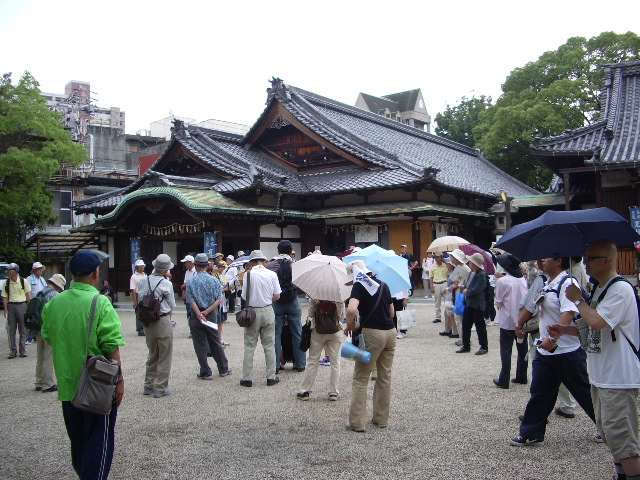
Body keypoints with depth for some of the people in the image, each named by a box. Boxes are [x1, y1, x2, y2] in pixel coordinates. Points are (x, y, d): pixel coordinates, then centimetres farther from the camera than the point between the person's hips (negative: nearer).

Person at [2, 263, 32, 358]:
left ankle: (23, 350, 11)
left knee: (23, 330, 2)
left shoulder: (24, 281, 0)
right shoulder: (6, 283, 3)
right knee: (11, 330, 2)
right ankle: (13, 351, 10)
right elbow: (5, 297, 2)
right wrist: (6, 309, -7)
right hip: (11, 306, 1)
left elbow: (28, 295, 4)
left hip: (22, 305, -1)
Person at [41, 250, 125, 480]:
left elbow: (48, 338, 11)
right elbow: (111, 347, -18)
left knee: (78, 442, 21)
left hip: (67, 385, 6)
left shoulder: (54, 303, 0)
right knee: (99, 443, 7)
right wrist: (119, 379, -10)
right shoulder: (100, 303, -17)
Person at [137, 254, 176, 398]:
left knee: (152, 354, 20)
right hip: (163, 321, -6)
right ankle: (160, 388, 10)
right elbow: (172, 305, -4)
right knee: (164, 356, 6)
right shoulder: (166, 284, -14)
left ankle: (148, 385, 25)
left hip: (147, 321, 6)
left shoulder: (143, 282, -1)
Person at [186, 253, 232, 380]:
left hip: (196, 316, -2)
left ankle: (206, 372, 10)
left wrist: (199, 314, -19)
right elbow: (218, 299, -9)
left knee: (200, 346, 6)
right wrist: (207, 311, -12)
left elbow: (191, 301, -15)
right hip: (212, 314, 2)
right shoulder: (214, 280, -1)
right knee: (216, 343, 15)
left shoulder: (191, 282, -6)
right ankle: (223, 369, 23)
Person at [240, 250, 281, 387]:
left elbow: (244, 297, -7)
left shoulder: (248, 274, -8)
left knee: (249, 346, 6)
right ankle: (271, 377, 14)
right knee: (269, 346, 10)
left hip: (252, 312, -2)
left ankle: (247, 378, 9)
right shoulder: (272, 274, -3)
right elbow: (277, 296, -1)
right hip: (268, 311, 2)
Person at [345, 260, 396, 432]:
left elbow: (352, 309, -23)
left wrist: (350, 324, -6)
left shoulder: (359, 286, -7)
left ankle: (357, 422, 3)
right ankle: (382, 419, 23)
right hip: (390, 332, 6)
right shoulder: (383, 286, 12)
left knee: (360, 379, 3)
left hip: (372, 334, -6)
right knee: (385, 377, 15)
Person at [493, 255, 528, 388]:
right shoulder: (523, 280, 0)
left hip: (508, 320, -5)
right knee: (522, 348, 15)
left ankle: (504, 380, 2)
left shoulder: (502, 281, -16)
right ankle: (521, 376, 24)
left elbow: (498, 302, -10)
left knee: (506, 350, 0)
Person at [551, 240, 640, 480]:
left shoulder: (621, 289, -17)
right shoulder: (600, 289, 14)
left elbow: (597, 322, -29)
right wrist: (565, 329, 7)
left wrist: (578, 300, -13)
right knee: (606, 430, 17)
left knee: (620, 435, -7)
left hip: (619, 378, -10)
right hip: (601, 376, 10)